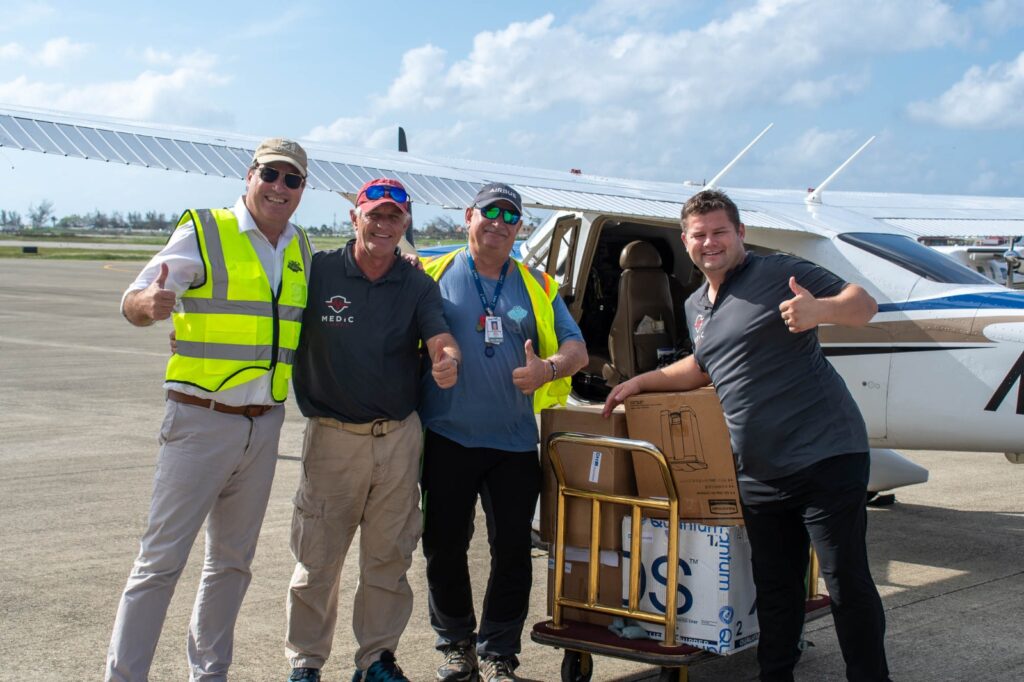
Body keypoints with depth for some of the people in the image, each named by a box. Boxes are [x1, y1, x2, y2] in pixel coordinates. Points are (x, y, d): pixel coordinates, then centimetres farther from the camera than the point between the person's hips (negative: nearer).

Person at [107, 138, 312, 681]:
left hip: (264, 426, 6)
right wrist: (150, 302, -37)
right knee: (161, 560, -6)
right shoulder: (204, 233, -7)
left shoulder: (302, 250, 10)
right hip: (200, 421, -6)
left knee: (233, 561, 15)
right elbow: (132, 305, -13)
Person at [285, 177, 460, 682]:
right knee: (317, 558, 4)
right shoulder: (318, 272, -2)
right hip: (331, 435, -2)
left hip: (399, 437, 2)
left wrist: (447, 360, -33)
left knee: (388, 557, 11)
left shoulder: (418, 286, 5)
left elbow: (441, 338, -9)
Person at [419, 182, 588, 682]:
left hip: (515, 441, 2)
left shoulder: (537, 285, 11)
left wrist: (548, 370, -11)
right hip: (448, 437, -1)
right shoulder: (434, 275, 5)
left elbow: (576, 348, 8)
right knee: (445, 546, 6)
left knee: (512, 551, 3)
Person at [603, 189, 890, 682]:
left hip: (825, 454, -7)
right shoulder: (695, 307, 18)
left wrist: (819, 310, -30)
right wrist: (643, 381, 30)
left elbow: (864, 304, -10)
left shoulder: (778, 273, -5)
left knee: (846, 582, -4)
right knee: (774, 587, 12)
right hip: (758, 471, 7)